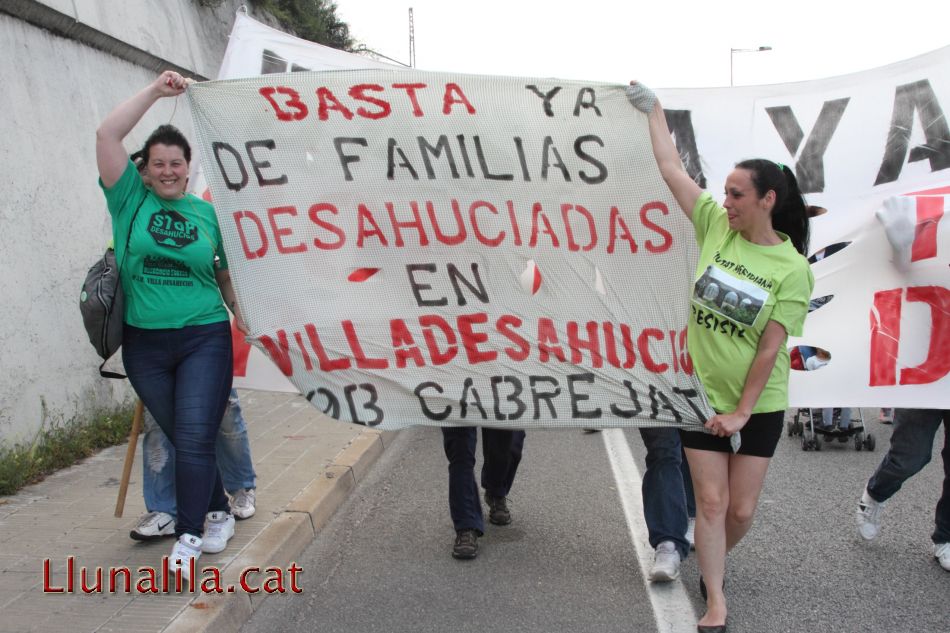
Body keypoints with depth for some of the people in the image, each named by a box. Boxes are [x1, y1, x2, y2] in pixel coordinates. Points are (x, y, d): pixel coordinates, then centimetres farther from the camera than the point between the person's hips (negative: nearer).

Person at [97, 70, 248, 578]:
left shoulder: (207, 213, 5)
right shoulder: (130, 198, 1)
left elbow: (225, 271, 15)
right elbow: (107, 134, -9)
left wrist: (241, 311, 5)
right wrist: (154, 91, -7)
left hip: (204, 340, -1)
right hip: (145, 344, 1)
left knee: (195, 439, -8)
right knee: (179, 439, 12)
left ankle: (190, 536, 1)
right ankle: (218, 510, 32)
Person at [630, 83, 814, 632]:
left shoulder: (793, 269, -13)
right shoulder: (716, 226, -5)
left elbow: (771, 348, -14)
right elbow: (672, 169, -1)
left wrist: (742, 411, -15)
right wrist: (654, 109, 3)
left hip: (759, 405, -1)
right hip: (702, 393, 2)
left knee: (742, 510, 6)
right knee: (712, 502, 1)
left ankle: (714, 561, 37)